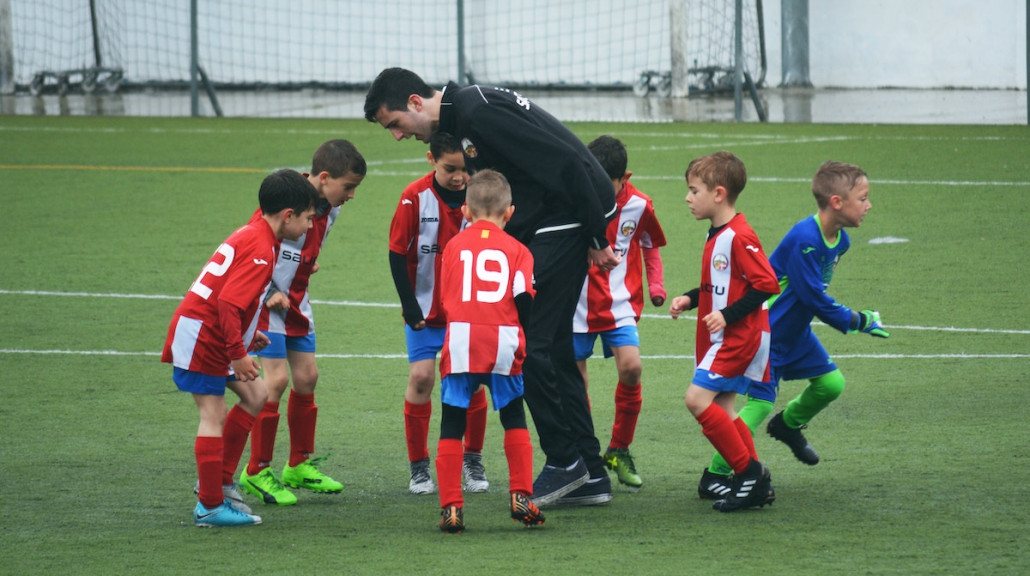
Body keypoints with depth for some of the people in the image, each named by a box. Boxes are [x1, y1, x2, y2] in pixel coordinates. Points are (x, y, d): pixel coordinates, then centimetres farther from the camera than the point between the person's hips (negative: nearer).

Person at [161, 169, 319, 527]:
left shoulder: (251, 235, 12)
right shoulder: (260, 250, -20)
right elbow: (228, 303, -27)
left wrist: (246, 335, 19)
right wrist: (238, 353, -23)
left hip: (215, 336, 10)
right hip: (200, 337, -10)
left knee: (256, 396, 13)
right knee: (214, 415, -8)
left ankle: (219, 481, 16)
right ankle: (210, 507, -6)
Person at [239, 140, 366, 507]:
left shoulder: (329, 208, 1)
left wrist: (307, 265, 10)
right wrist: (269, 293, -20)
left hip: (296, 300, 8)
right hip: (266, 299, -8)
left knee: (306, 376, 8)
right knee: (277, 379, -12)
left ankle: (300, 465, 21)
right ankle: (257, 472, -3)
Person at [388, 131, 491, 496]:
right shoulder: (416, 197, -14)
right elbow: (397, 253, -8)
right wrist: (410, 305, -10)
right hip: (425, 309, -1)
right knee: (421, 377, -7)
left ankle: (473, 461, 16)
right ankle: (419, 467, 4)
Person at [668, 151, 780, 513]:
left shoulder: (739, 237, -18)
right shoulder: (716, 236, 14)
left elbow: (767, 284, -21)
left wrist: (728, 315, -23)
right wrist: (690, 300, 11)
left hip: (740, 335, -10)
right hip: (721, 337, 10)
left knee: (698, 398, -17)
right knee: (720, 410, 9)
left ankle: (749, 471, -12)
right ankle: (757, 485, 13)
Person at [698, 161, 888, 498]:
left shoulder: (840, 240, 1)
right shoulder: (804, 239, -28)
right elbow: (815, 298, -25)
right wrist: (859, 322, -15)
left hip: (795, 331, 9)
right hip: (765, 330, -9)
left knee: (831, 383, 7)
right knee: (760, 402, -14)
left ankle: (788, 424, 35)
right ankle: (714, 477, -7)